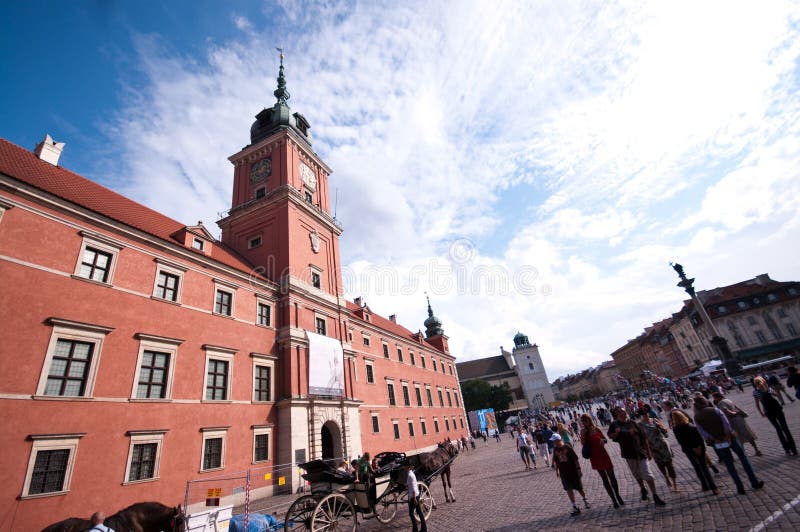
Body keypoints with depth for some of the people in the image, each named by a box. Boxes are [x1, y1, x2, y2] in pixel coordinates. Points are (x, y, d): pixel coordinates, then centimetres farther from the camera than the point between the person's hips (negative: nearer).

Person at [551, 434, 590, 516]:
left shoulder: (567, 448, -16)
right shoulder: (555, 449, -4)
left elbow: (575, 459, -11)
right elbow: (555, 461, 8)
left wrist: (578, 469, -11)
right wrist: (557, 470, 10)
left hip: (573, 471, -3)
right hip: (564, 473, 3)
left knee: (579, 488, 13)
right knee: (569, 490, 0)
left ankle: (585, 500, 41)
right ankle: (575, 507, 9)